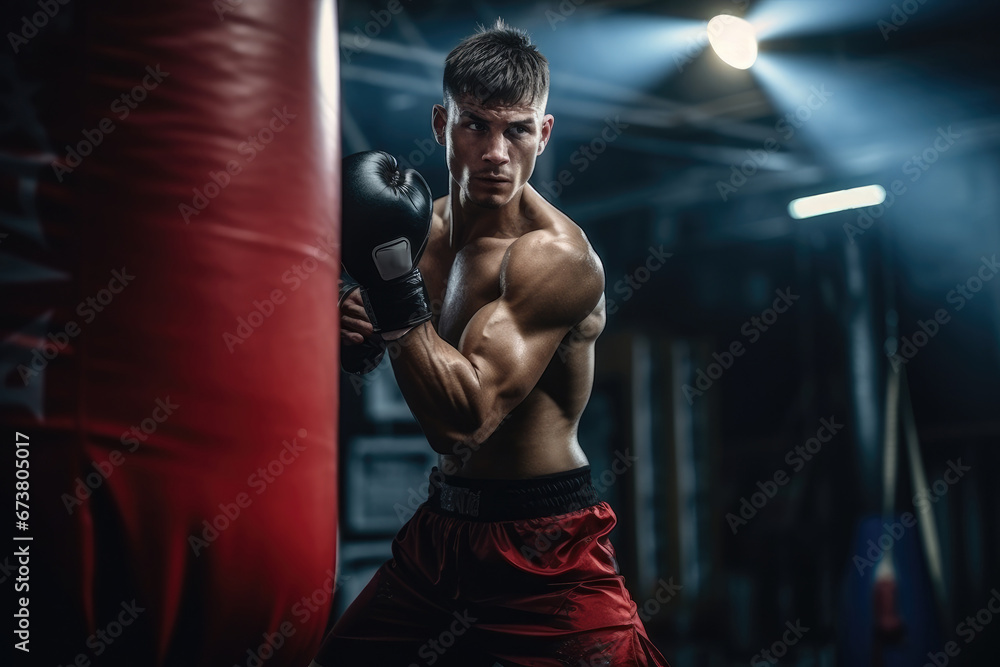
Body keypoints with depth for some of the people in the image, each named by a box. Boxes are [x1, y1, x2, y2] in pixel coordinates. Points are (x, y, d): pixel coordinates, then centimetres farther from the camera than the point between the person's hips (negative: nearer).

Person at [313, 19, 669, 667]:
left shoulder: (555, 255, -21)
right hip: (445, 523, 7)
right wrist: (358, 329, -7)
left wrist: (392, 279, -30)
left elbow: (464, 419, -30)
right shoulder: (426, 219, 1)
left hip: (544, 547, -7)